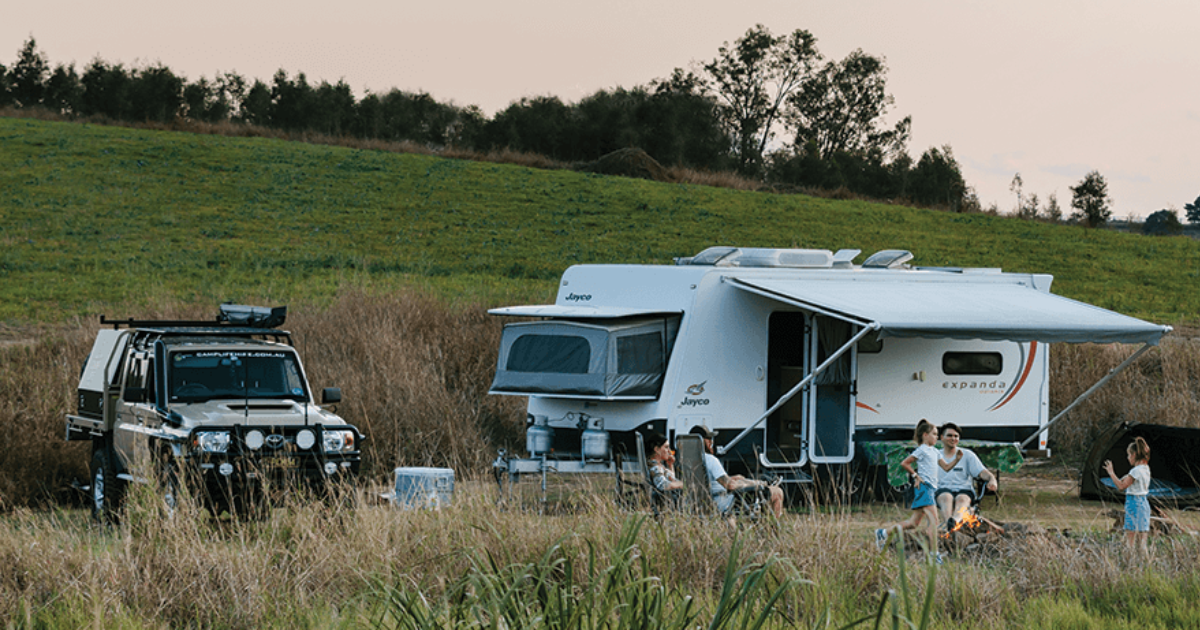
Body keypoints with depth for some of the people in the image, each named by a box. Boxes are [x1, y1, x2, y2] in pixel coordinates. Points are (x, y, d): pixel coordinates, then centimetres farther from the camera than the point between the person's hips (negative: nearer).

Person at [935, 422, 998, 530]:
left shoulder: (967, 455, 14)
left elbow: (982, 472, 2)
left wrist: (992, 479, -21)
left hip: (964, 490, 0)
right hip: (942, 491, 0)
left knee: (961, 499, -39)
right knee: (946, 497, -39)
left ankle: (955, 520, -72)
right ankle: (948, 522, -70)